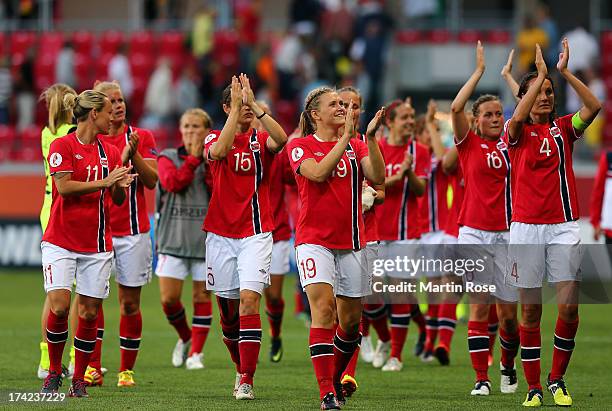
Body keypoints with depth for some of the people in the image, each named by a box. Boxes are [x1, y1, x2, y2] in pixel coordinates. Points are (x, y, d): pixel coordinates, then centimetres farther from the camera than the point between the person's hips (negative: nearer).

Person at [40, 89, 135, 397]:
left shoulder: (110, 152, 11)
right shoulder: (62, 146, -4)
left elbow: (118, 199, 12)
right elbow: (64, 187, -14)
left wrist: (121, 184, -10)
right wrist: (104, 182, -17)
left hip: (97, 243, 4)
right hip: (61, 241, -4)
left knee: (89, 312, 0)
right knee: (59, 306, -14)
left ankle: (79, 379, 10)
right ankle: (54, 373, 4)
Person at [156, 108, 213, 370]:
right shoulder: (169, 157, 6)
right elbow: (172, 182, -13)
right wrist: (193, 159, -10)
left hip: (206, 238, 0)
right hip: (173, 238, 0)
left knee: (202, 296, 1)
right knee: (168, 298, -3)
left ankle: (196, 352, 11)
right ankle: (185, 337, 23)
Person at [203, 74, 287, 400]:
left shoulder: (261, 140, 3)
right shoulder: (214, 139, 4)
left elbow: (281, 139, -21)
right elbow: (219, 150, -22)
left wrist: (254, 105, -24)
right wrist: (237, 106, -24)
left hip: (256, 233, -1)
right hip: (221, 234, 2)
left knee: (249, 299, -16)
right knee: (228, 309, 8)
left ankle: (247, 381, -15)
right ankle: (241, 369, 29)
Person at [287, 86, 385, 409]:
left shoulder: (356, 146, 10)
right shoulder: (300, 146, -1)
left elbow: (377, 177, -6)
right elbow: (318, 172, -20)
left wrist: (370, 138, -16)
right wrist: (346, 137, -20)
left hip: (351, 242, 4)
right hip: (314, 240, -4)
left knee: (350, 320, 8)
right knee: (323, 307, -20)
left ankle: (335, 378, 32)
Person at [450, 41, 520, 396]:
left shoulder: (509, 143, 9)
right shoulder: (469, 143, 3)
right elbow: (456, 108, -11)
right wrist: (480, 71, -8)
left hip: (507, 232, 2)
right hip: (475, 233, -2)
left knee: (508, 310, 3)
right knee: (479, 307, -5)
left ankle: (508, 366, 26)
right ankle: (482, 378, -2)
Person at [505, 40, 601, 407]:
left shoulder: (564, 129, 9)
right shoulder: (519, 132, 4)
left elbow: (594, 107, -7)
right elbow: (518, 117, -20)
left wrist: (564, 71, -11)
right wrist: (541, 72, -18)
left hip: (564, 226, 1)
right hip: (526, 228, -1)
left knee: (568, 305, -9)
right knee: (530, 309, 1)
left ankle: (557, 380, 7)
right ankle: (533, 388, 7)